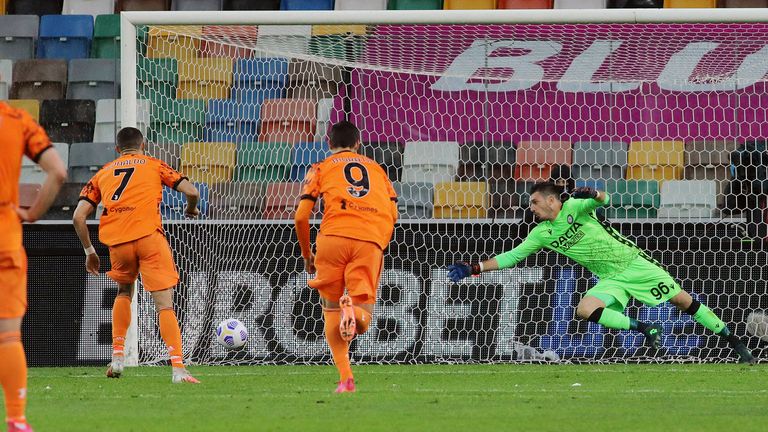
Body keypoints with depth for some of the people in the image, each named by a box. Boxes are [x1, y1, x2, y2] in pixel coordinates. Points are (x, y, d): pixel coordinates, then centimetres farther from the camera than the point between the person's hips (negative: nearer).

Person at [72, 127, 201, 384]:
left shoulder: (102, 174, 22)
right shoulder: (154, 165, 16)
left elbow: (78, 216, 14)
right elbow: (191, 191, 7)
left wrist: (89, 251, 23)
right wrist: (191, 209, 29)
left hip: (117, 242, 3)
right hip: (149, 236, -3)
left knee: (124, 291, 30)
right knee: (164, 304, -5)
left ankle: (118, 355, 18)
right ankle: (178, 368, -17)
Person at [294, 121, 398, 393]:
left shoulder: (321, 168, 19)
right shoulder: (376, 168, 27)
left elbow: (301, 216, 10)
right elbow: (393, 214, 18)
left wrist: (306, 255, 22)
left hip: (334, 237, -1)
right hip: (372, 240, 1)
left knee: (331, 309, 10)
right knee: (362, 320, 4)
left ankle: (345, 377, -7)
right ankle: (354, 310, -34)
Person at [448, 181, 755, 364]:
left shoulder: (574, 207, -10)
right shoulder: (542, 234, 3)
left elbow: (603, 201, -25)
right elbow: (512, 256, 5)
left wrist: (593, 194, -47)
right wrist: (475, 269, -1)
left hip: (633, 263, -5)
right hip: (611, 280, 5)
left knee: (684, 300, -5)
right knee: (585, 310, -22)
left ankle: (732, 340, 6)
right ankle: (644, 329, -12)